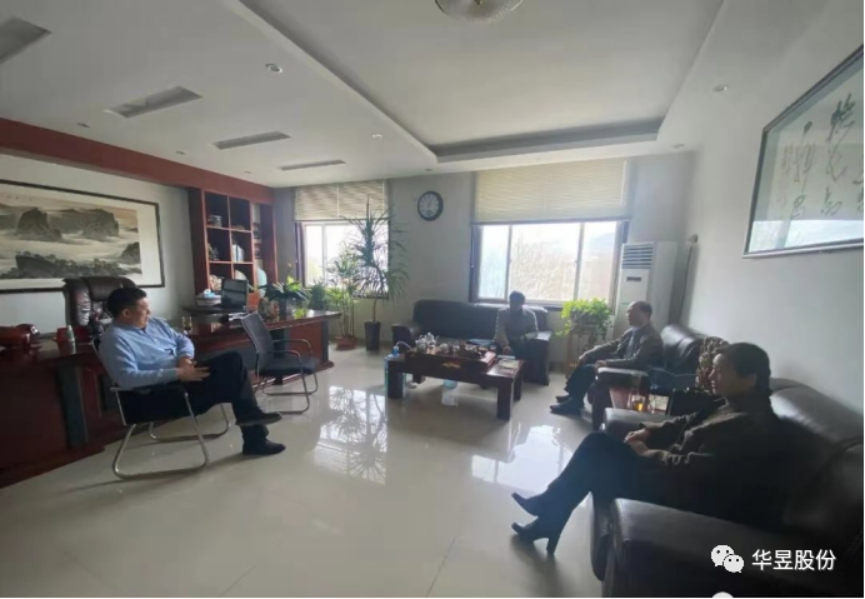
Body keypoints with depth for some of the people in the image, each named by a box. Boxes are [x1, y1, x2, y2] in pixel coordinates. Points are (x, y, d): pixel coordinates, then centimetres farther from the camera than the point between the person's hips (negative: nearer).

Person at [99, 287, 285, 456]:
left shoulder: (154, 323, 14)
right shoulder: (114, 339, -11)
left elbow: (183, 340, 20)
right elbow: (127, 379, -23)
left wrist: (185, 356, -4)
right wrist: (177, 373, -27)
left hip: (185, 373, 8)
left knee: (233, 359, -15)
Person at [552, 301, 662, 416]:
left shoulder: (651, 338, -21)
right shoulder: (634, 331, 8)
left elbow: (636, 362, -31)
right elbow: (613, 345, 9)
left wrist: (608, 363, -32)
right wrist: (588, 354, -1)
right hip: (622, 365, 10)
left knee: (589, 369, -19)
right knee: (586, 361, 1)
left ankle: (574, 403, -4)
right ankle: (574, 395, 6)